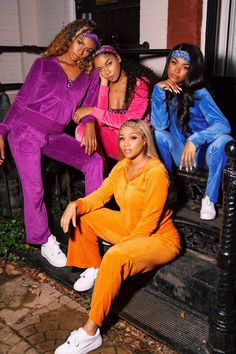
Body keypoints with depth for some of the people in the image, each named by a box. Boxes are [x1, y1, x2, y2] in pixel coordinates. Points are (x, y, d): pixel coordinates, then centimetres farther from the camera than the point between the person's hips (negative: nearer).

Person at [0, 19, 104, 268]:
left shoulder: (91, 75, 8)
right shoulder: (44, 64, 1)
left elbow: (89, 107, 5)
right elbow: (21, 100, 2)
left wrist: (89, 124, -20)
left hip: (55, 136, 3)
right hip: (25, 131, -3)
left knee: (94, 161, -14)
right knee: (34, 189, -6)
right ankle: (45, 243, 10)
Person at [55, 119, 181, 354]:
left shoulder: (156, 172, -23)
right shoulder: (122, 166, 2)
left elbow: (149, 222, -23)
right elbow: (100, 195, 1)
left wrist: (121, 245, -19)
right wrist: (75, 205, -18)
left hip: (159, 238, -8)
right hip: (129, 227, 9)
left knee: (115, 257, -37)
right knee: (82, 215, 5)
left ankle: (90, 334, -24)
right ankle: (94, 269, 17)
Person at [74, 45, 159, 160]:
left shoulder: (141, 82, -11)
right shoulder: (104, 85, 2)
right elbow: (100, 122, -10)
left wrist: (92, 111, -18)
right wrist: (104, 84, -14)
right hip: (112, 138, 5)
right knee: (82, 130, -18)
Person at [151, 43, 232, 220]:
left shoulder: (199, 92, -15)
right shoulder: (165, 90, -4)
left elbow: (224, 125, -28)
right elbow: (159, 125, -18)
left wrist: (194, 140, -40)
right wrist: (158, 90, -24)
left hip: (205, 152, -2)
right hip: (180, 152, 2)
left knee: (223, 141, -33)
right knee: (159, 135, -25)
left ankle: (209, 199, -14)